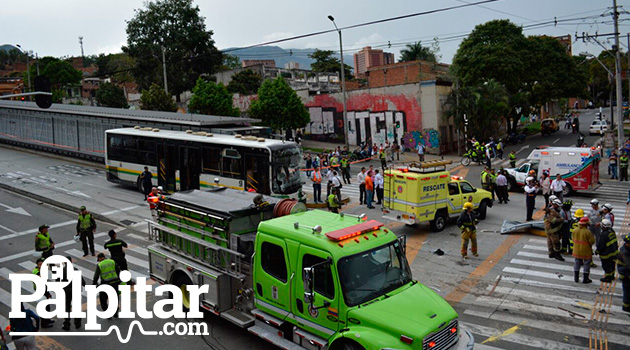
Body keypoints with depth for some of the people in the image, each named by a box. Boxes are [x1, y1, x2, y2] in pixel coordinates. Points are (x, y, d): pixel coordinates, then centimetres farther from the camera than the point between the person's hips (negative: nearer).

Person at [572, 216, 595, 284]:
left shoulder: (575, 230, -7)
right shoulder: (587, 232, -22)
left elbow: (573, 239, 5)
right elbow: (592, 241, -16)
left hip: (577, 251, 5)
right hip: (586, 251, -5)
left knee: (577, 263, 17)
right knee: (586, 264, 10)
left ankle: (576, 278, 24)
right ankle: (585, 279, 16)